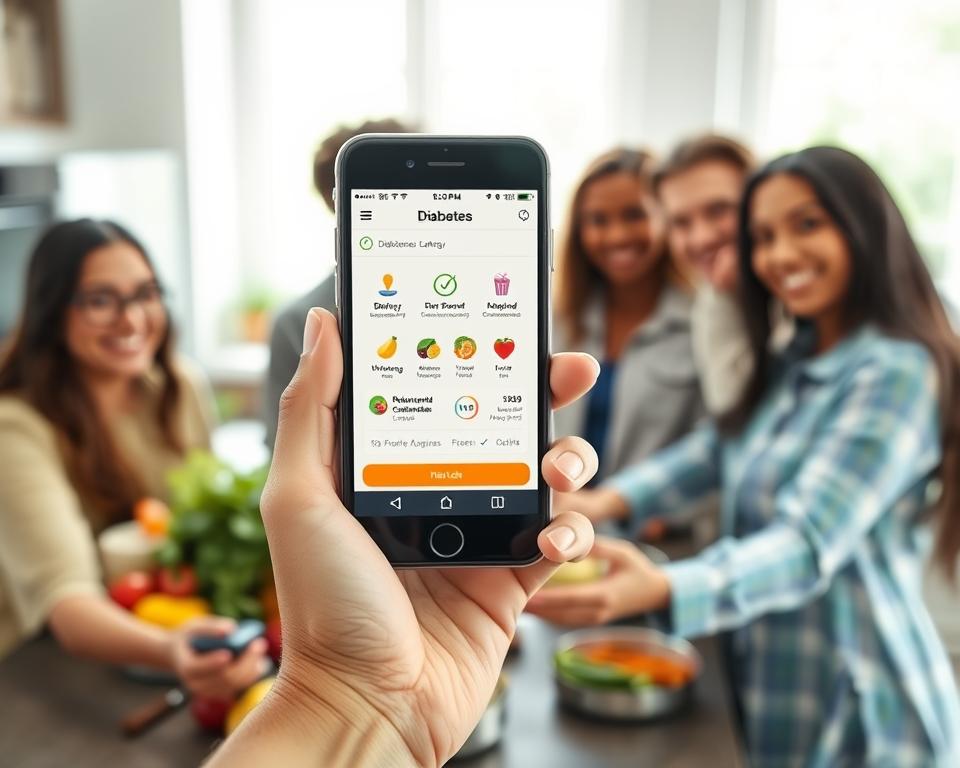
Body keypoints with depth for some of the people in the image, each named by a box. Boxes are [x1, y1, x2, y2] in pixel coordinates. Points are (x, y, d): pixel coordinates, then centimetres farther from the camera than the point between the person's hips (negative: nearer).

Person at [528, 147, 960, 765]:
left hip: (854, 714, -7)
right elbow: (719, 447, 0)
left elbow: (808, 547, -29)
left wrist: (661, 590, -45)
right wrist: (612, 501, -17)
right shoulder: (793, 364, 8)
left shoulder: (898, 372, -20)